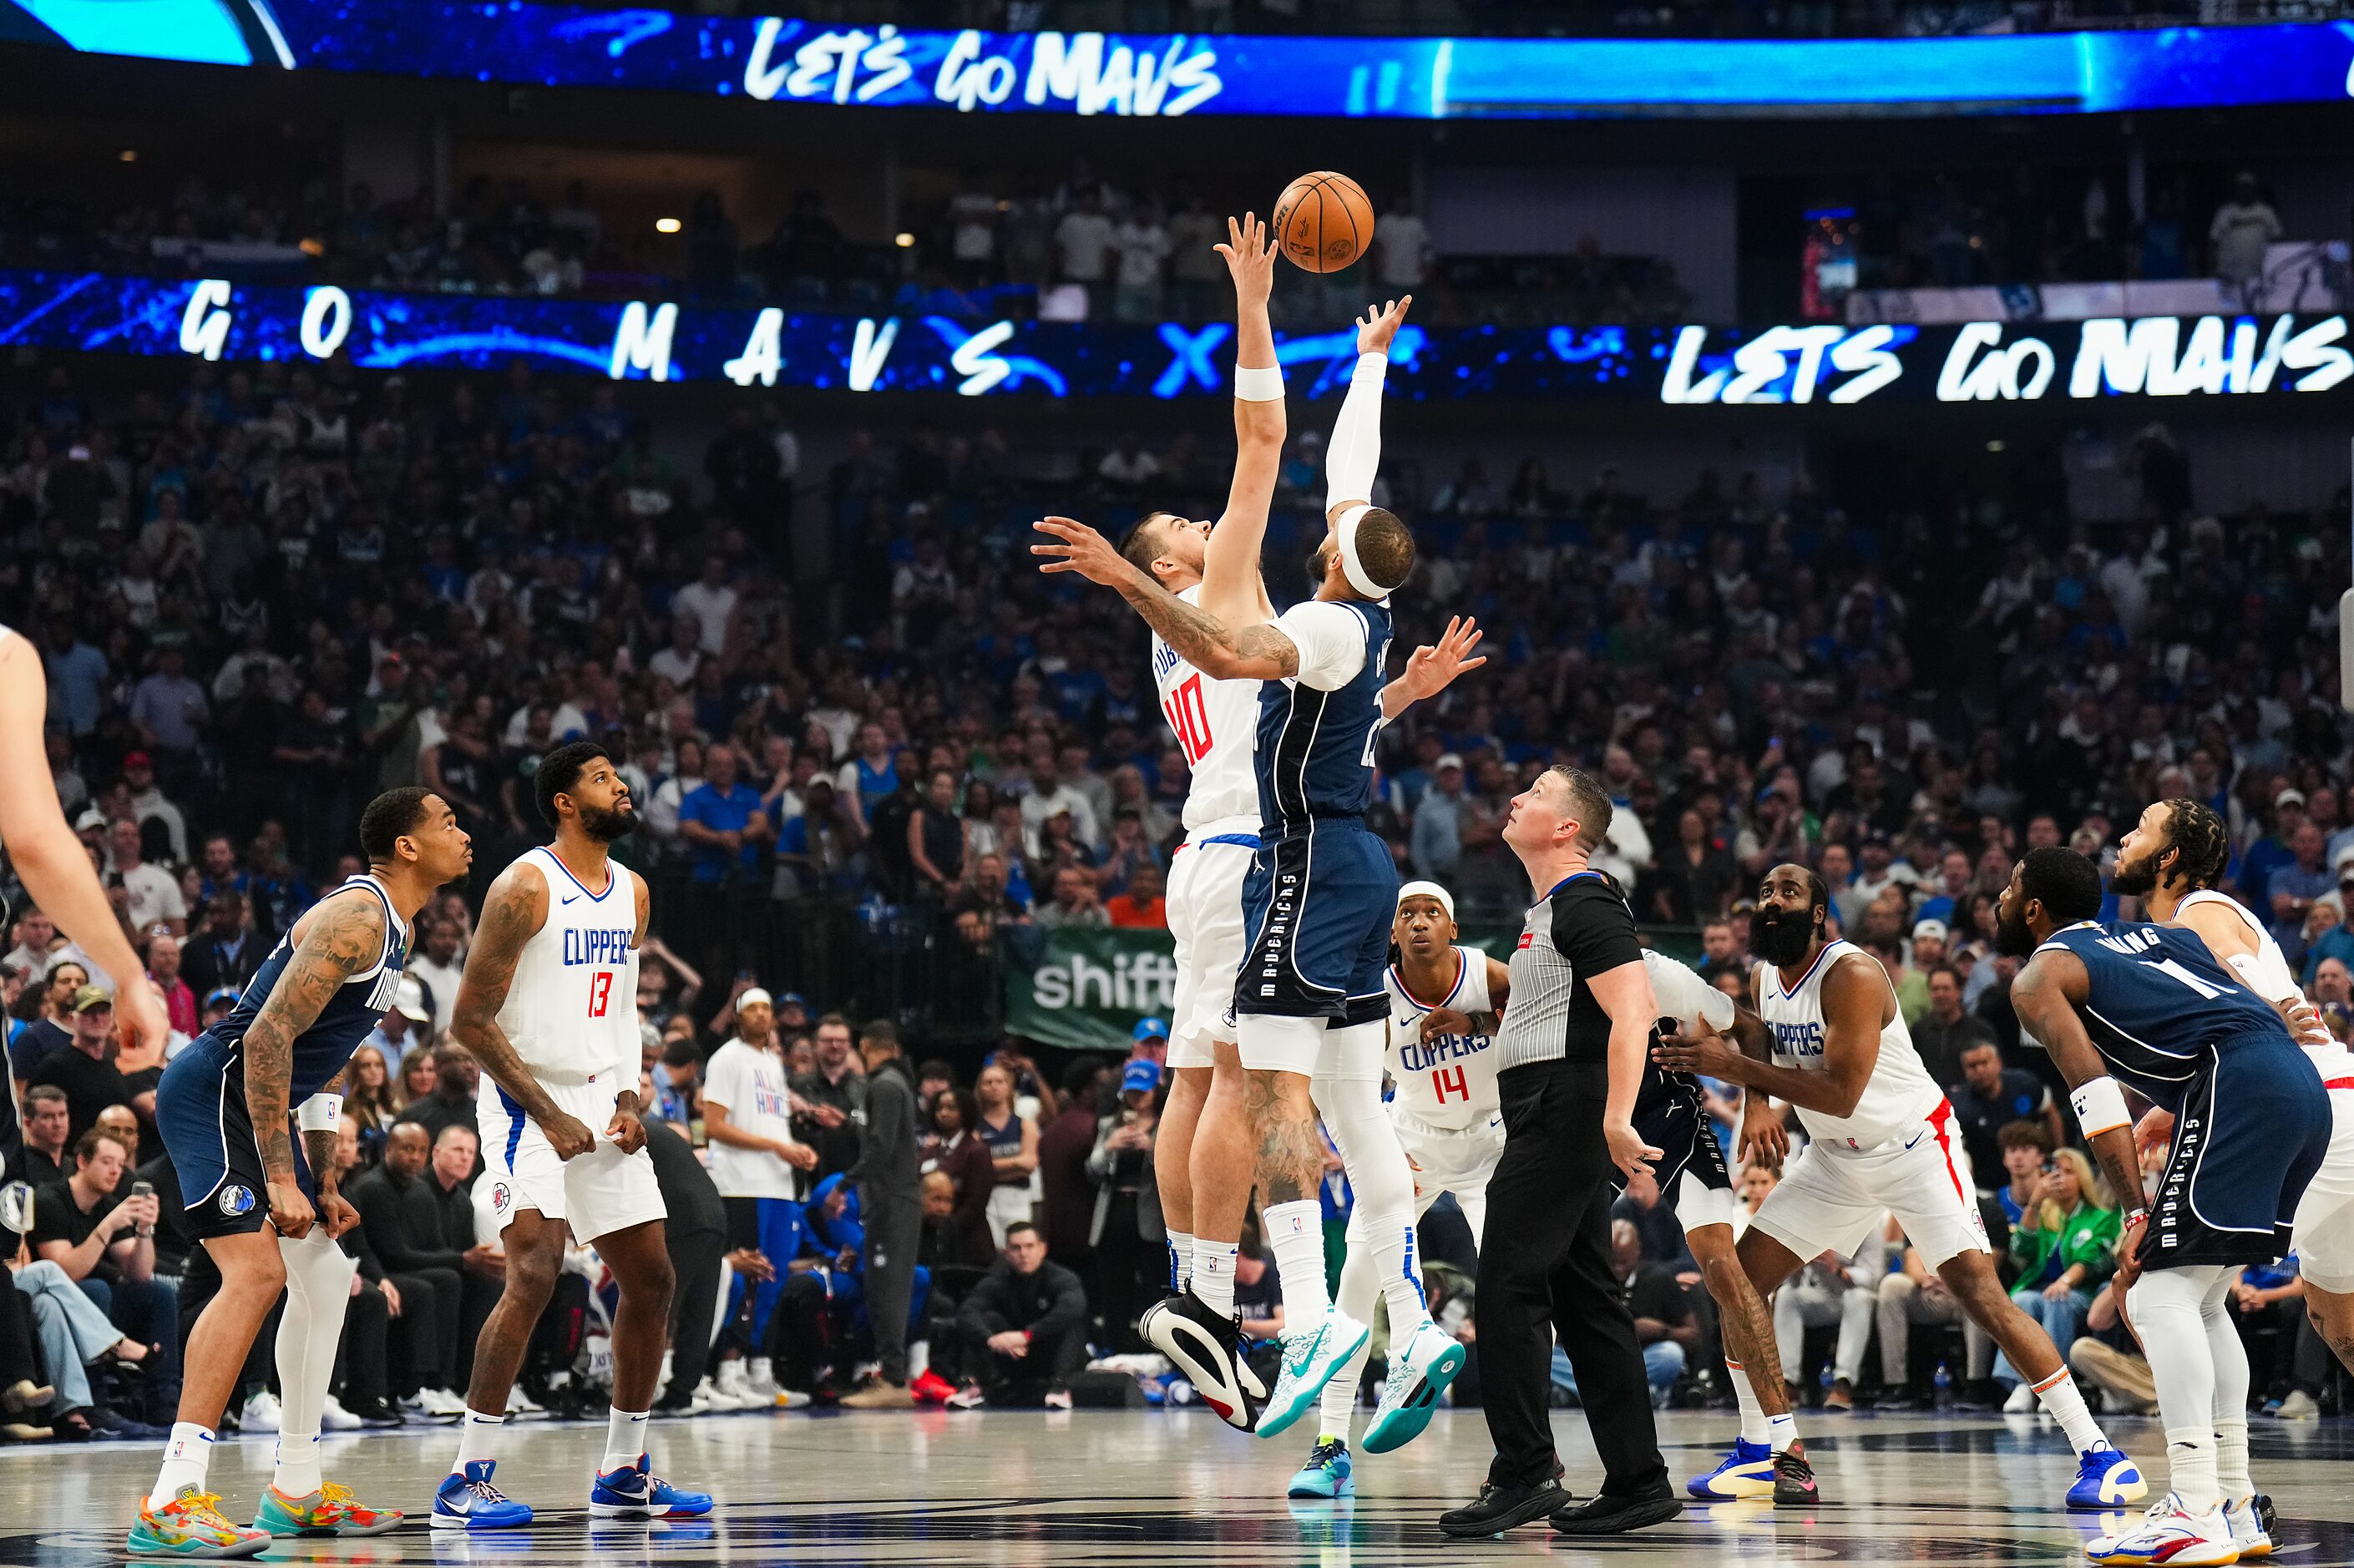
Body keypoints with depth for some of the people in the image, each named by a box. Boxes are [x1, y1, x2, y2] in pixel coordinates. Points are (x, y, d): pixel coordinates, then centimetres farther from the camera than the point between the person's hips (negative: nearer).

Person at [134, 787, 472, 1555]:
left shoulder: (389, 928, 17)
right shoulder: (357, 916, -17)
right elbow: (268, 1038, -25)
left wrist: (324, 1186, 21)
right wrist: (279, 1180, -26)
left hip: (252, 1107, 11)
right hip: (212, 1094, -11)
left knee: (325, 1274, 16)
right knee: (257, 1271, -23)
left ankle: (297, 1491, 23)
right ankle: (171, 1503, -30)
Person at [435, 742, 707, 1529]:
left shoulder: (633, 893, 11)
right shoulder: (526, 887, -13)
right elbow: (471, 1019, -14)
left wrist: (628, 1097, 2)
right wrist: (548, 1115, -17)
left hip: (601, 1100, 8)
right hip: (527, 1099, -8)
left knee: (651, 1278, 8)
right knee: (534, 1272, -21)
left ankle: (623, 1473, 21)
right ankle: (466, 1480, -17)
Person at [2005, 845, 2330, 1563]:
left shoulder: (2040, 977, 9)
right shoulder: (2156, 933, 32)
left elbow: (2096, 1098, -5)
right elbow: (2265, 1003, 23)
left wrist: (2138, 1215, -9)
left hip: (2237, 1086, -8)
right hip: (2304, 1086, 8)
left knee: (2161, 1291, -8)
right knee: (2202, 1299, 18)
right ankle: (2236, 1505, 16)